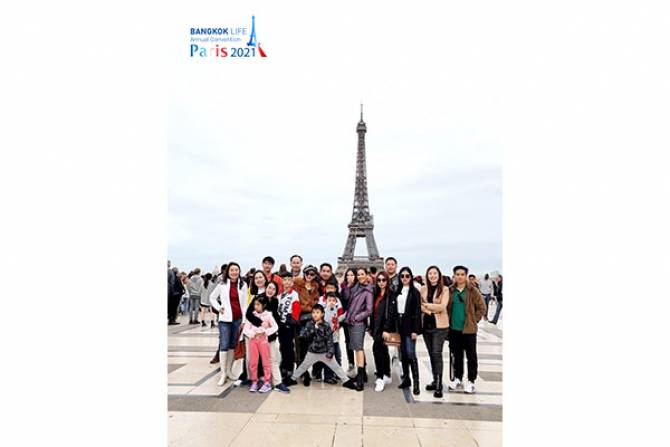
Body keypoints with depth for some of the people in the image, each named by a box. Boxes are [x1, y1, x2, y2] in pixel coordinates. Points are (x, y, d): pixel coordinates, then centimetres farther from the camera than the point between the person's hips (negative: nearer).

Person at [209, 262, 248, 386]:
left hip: (238, 319, 2)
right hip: (225, 319, -1)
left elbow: (245, 303, 2)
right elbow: (212, 297, 11)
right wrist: (218, 308, -3)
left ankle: (229, 370, 23)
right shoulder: (222, 284, 1)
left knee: (233, 345, 11)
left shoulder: (243, 285, 3)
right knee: (224, 345, -2)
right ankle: (223, 373, 6)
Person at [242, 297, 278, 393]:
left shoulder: (268, 315, 0)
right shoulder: (252, 315, 6)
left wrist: (265, 332, -13)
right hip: (253, 339, 2)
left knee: (266, 361, 1)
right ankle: (254, 382, 15)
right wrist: (252, 334, -14)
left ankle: (267, 382, 7)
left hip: (263, 339, -2)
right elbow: (246, 328, 1)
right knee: (253, 362, 4)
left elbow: (275, 327, -3)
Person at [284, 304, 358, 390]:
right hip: (312, 353, 1)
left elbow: (329, 340, -8)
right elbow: (302, 335, -13)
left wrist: (330, 352, -14)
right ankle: (293, 379, 34)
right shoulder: (309, 324, -4)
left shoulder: (326, 326, -9)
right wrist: (313, 329, -24)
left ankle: (347, 381, 15)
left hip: (324, 353, -1)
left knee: (336, 367, 3)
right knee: (302, 367, 14)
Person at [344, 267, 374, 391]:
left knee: (358, 347, -11)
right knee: (357, 347, 13)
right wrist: (348, 316, 8)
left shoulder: (368, 291, -8)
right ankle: (363, 373, 24)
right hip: (351, 322, 7)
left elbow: (369, 310, -11)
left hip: (358, 323, -7)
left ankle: (360, 378, -13)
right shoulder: (356, 287, 11)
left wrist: (356, 317, -8)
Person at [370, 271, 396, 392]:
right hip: (376, 327, 7)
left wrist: (386, 329, -21)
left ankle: (380, 378, -4)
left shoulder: (391, 295, -9)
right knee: (382, 351, 13)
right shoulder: (376, 294, 12)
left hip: (384, 327, -7)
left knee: (377, 349, -13)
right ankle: (387, 376, 23)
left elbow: (390, 313, -16)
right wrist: (371, 328, 14)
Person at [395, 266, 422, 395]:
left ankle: (416, 382, -1)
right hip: (400, 324, 5)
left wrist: (415, 330, -15)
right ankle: (406, 379, 21)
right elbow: (395, 309, 9)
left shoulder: (415, 292, -5)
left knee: (411, 354, -7)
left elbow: (417, 312, -9)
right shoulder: (398, 291, 10)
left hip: (410, 324, -5)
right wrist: (395, 327, 5)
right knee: (403, 353, 11)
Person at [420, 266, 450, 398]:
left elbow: (442, 306, -12)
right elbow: (419, 305, 2)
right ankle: (435, 381, 24)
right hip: (426, 324, 4)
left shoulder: (444, 289, -3)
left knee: (437, 354, -8)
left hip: (440, 325, -4)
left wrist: (426, 305, -9)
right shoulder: (423, 289, 7)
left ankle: (439, 385, -3)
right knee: (431, 354, 12)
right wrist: (431, 310, -14)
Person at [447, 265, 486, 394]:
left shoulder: (473, 290, -5)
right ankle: (457, 379, 28)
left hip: (469, 329, -3)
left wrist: (474, 320, -3)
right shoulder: (450, 291, 3)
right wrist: (449, 320, 4)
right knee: (457, 355, 14)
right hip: (454, 329, 3)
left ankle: (471, 381, 17)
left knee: (471, 356, 6)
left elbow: (481, 307, -2)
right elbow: (446, 307, 12)